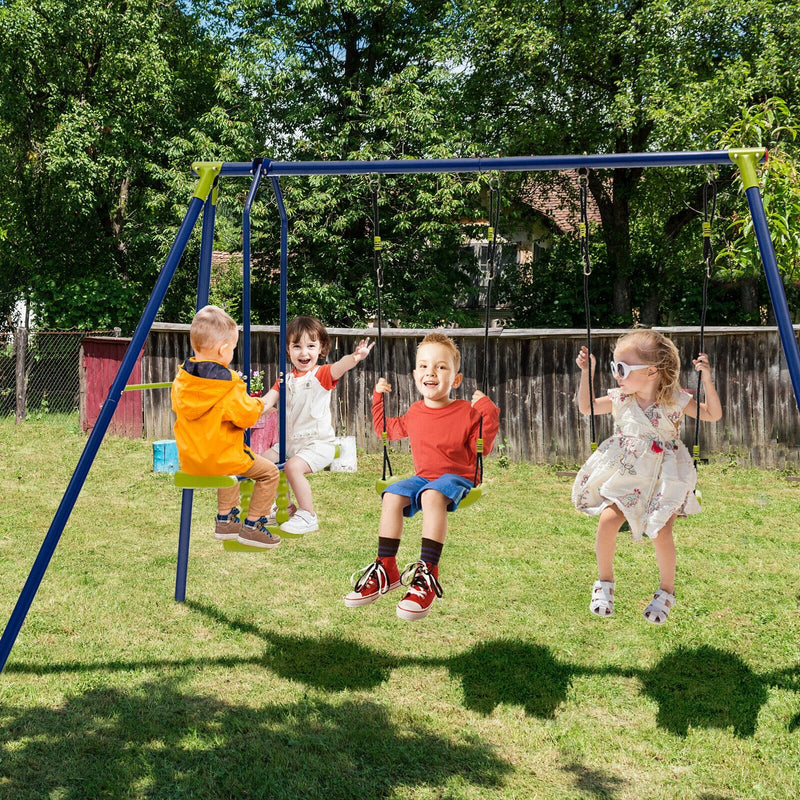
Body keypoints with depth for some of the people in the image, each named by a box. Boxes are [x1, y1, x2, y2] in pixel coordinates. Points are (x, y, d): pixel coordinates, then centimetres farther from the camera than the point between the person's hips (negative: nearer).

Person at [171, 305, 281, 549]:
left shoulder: (181, 378, -1)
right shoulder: (227, 385, -23)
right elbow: (246, 417, -20)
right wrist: (257, 404, 3)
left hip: (189, 459, 8)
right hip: (219, 456, -8)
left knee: (232, 465, 36)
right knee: (269, 472, 6)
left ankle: (225, 520, 34)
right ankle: (252, 526, 10)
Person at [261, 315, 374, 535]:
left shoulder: (322, 375, -7)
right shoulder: (286, 379, 11)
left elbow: (339, 367, -29)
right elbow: (271, 397, 3)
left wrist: (354, 358, -53)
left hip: (318, 443, -7)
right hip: (290, 441, 7)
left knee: (293, 466, -28)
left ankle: (308, 515, -15)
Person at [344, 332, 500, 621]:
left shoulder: (467, 412, -5)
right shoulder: (414, 413, 10)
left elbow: (481, 448, -7)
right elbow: (386, 431, 27)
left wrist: (488, 415, -18)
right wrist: (379, 399, 16)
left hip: (456, 478, -5)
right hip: (423, 476, 6)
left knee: (433, 495, -37)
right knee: (392, 495, -21)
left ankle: (428, 572, -39)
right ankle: (386, 568, -15)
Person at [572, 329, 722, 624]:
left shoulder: (675, 400, -8)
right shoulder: (620, 399, 1)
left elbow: (713, 415, -5)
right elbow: (586, 407, 13)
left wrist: (706, 379, -17)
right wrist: (587, 372, 5)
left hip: (664, 478, -2)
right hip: (625, 476, 3)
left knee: (661, 533, -17)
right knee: (607, 521, -18)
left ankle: (666, 591, 10)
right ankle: (604, 582, 5)